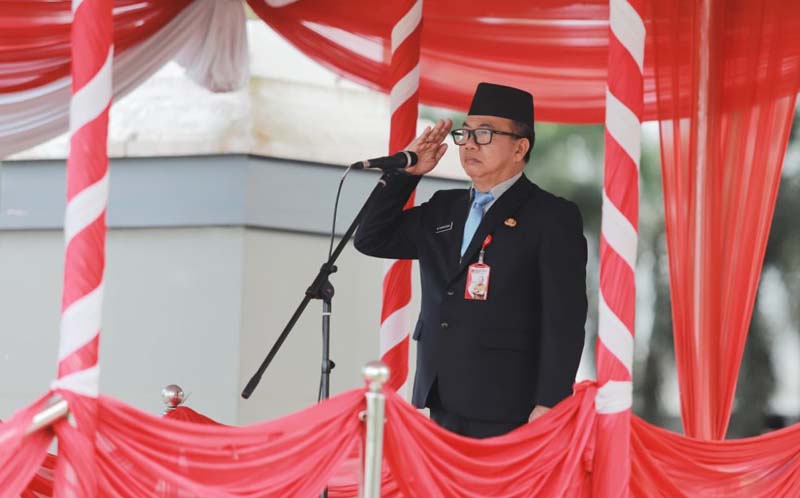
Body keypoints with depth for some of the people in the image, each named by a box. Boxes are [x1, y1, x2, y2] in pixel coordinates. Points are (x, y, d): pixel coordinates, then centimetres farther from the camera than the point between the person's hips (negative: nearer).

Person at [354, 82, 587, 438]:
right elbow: (371, 239, 20)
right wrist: (405, 173, 10)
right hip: (442, 402, 6)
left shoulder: (553, 217, -3)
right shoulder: (444, 209, 18)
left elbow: (564, 320, -9)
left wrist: (549, 405, -17)